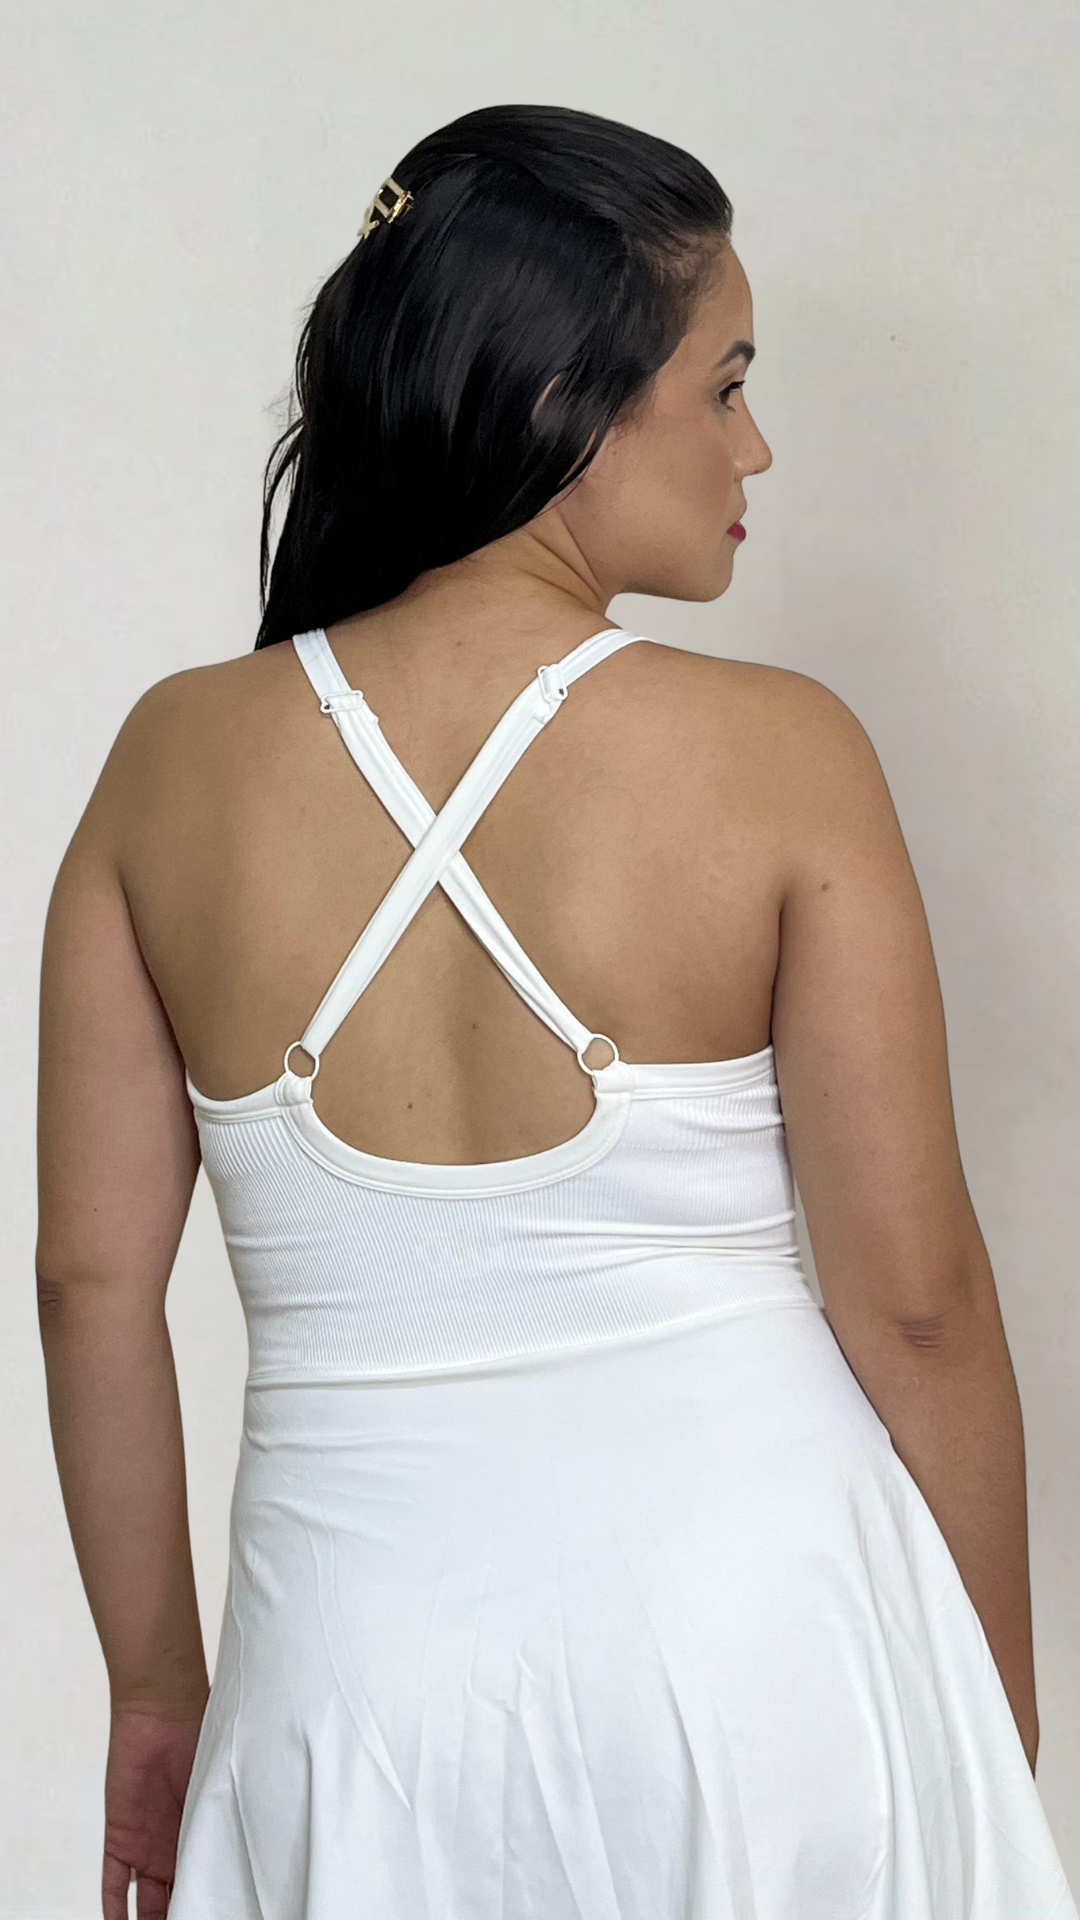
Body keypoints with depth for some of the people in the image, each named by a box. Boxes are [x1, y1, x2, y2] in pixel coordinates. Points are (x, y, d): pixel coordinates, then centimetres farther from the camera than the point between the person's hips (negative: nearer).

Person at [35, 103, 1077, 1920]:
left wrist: (156, 1682, 13)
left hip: (363, 1658, 2)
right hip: (762, 1630, -2)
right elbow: (914, 1296, -9)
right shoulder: (779, 756, -12)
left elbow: (94, 1281, 0)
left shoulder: (175, 758, -4)